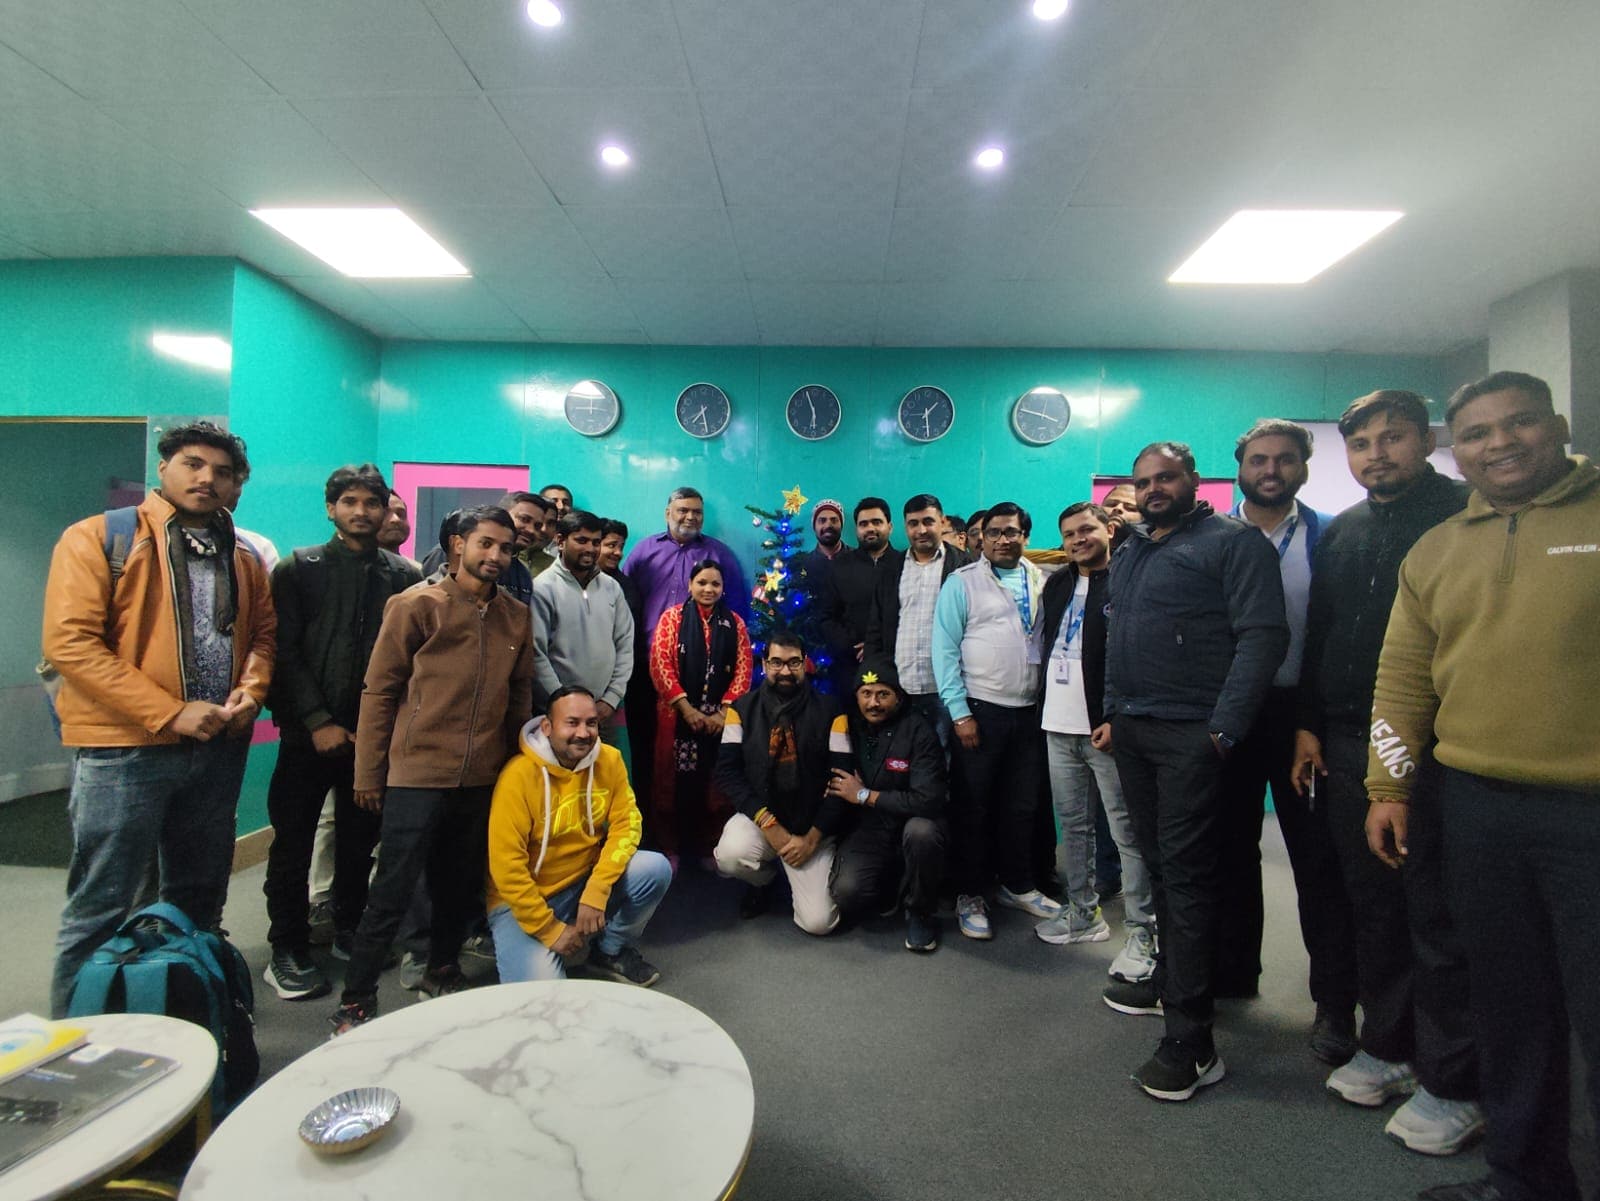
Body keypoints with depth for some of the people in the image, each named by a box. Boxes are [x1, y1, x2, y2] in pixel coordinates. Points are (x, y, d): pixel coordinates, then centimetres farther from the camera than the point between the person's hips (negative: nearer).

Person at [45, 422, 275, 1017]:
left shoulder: (244, 559, 10)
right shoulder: (98, 539, -5)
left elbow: (262, 634, 16)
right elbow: (70, 641, -13)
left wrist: (251, 690, -4)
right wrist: (169, 714, -17)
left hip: (218, 748, 5)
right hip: (123, 751, -5)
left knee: (198, 901, 17)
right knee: (100, 909, 4)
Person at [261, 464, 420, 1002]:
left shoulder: (404, 576, 5)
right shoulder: (298, 569, 2)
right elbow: (285, 651, -4)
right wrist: (318, 721, -11)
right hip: (309, 734, -1)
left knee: (360, 841, 12)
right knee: (293, 842, 7)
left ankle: (351, 933, 29)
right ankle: (288, 952, 21)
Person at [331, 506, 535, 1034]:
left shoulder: (517, 617, 6)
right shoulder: (417, 605, -6)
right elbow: (379, 690, -5)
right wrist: (368, 773, -4)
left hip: (483, 779, 4)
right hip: (417, 775, -4)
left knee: (460, 886, 17)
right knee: (392, 893, 3)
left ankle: (441, 974, 37)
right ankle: (355, 1002, 21)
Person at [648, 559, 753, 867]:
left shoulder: (735, 623, 7)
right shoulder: (672, 617, 2)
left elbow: (743, 670, 1)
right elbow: (660, 665, -7)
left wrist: (724, 711, -9)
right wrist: (686, 708, -13)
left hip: (721, 717, 2)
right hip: (678, 714, -1)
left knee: (715, 783, 6)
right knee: (674, 780, 6)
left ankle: (710, 847, 21)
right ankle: (670, 848, 20)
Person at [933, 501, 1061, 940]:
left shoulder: (1041, 581, 9)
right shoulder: (962, 582, -4)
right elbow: (944, 649, -8)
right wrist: (960, 712, -13)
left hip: (1030, 711, 4)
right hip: (980, 710, -4)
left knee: (1022, 805, 15)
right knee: (974, 807, 5)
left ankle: (1017, 885, 32)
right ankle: (969, 896, 19)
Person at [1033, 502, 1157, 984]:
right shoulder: (1056, 585, 14)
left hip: (1106, 727, -7)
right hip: (1058, 726, 7)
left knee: (1128, 831, -1)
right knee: (1072, 824, 15)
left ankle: (1142, 932, 10)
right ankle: (1083, 913, 29)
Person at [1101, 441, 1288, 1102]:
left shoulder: (1233, 541, -6)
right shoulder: (1130, 551, 17)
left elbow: (1262, 636, -14)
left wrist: (1223, 727, -19)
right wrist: (1113, 714, 17)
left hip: (1190, 735, -7)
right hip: (1131, 730, 7)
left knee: (1186, 872, -4)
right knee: (1157, 860, 17)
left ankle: (1191, 1038, 5)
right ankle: (1169, 978, 34)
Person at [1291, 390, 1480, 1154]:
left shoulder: (1468, 517, -2)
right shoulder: (1339, 533, 14)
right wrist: (1307, 725, 10)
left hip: (1432, 746, -5)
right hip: (1346, 745, 5)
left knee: (1437, 917, 3)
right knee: (1371, 904, 13)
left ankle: (1451, 1084, 18)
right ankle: (1386, 1046, 29)